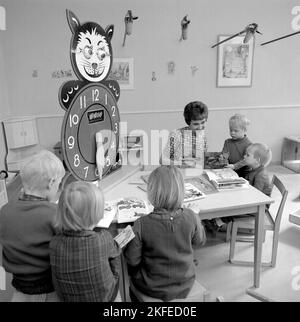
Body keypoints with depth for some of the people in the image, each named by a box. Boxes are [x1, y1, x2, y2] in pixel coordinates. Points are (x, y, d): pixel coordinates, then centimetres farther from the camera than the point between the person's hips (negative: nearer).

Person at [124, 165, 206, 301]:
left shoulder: (141, 225, -29)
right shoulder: (191, 217, -22)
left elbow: (132, 260, -16)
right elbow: (199, 242, -2)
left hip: (153, 289, -2)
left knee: (134, 269, 26)